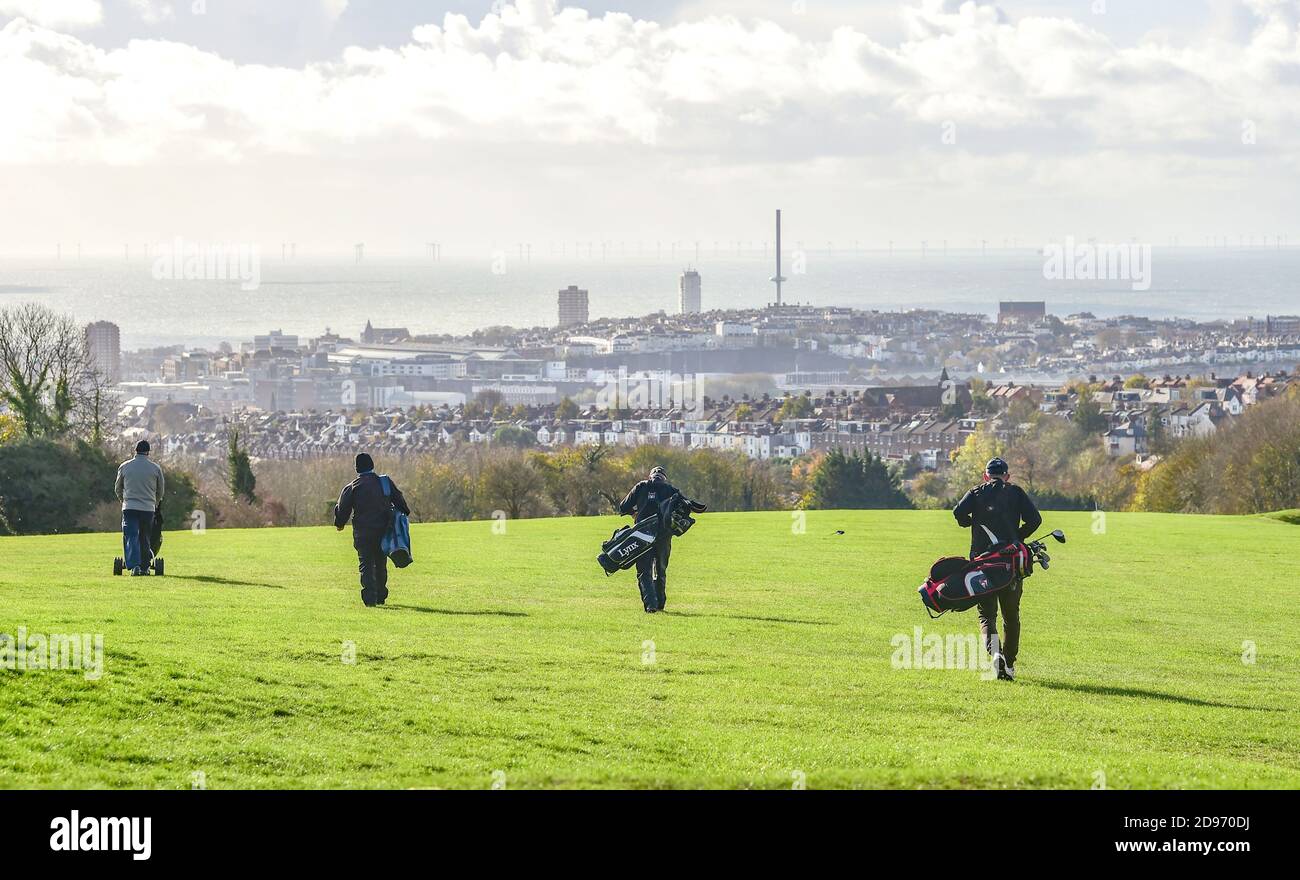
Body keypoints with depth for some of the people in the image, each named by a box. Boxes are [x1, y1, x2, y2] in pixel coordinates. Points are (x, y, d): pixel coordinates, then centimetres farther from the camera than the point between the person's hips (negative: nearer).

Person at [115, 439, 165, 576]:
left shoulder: (124, 467, 4)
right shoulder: (155, 468, 3)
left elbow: (117, 489, 15)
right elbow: (161, 490, 14)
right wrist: (155, 503, 32)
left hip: (129, 507, -1)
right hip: (148, 508, 1)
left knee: (131, 537, -4)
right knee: (145, 539, 12)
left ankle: (134, 565, -20)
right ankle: (145, 566, 14)